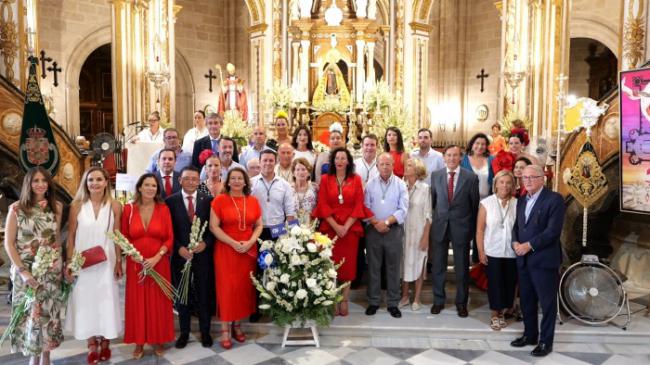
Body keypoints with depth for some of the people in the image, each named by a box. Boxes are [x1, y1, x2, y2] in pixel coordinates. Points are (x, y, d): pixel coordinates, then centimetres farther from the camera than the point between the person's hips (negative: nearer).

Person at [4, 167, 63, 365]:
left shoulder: (56, 207, 2)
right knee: (29, 311, 5)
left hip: (51, 270, 2)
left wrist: (61, 264, 8)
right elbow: (8, 243, -6)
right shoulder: (16, 208, -7)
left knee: (48, 311, 8)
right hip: (26, 269, -2)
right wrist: (23, 271, -13)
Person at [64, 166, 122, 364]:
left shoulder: (115, 206, -4)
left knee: (106, 301, 7)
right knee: (85, 301, 9)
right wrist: (69, 263, -3)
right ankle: (92, 345, 24)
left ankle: (105, 343, 23)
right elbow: (70, 237, 0)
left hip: (106, 263, 0)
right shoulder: (77, 205, -3)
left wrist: (119, 262, 0)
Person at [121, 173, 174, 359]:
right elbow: (124, 237, 5)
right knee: (137, 302, 6)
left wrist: (156, 257, -15)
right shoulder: (129, 208, 0)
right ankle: (139, 342, 20)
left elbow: (170, 238, -3)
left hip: (159, 263, 0)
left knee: (158, 302, 7)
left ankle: (159, 340, 22)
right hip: (136, 264, 0)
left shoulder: (163, 208, -1)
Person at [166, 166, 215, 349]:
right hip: (180, 254, 0)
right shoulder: (171, 201, -1)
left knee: (204, 294, 9)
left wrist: (205, 243, -13)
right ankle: (184, 332, 27)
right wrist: (179, 248, -13)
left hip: (203, 254, 0)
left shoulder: (208, 200, 0)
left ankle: (205, 331, 25)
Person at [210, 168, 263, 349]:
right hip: (226, 250, -3)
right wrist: (233, 243, -16)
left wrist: (250, 242, -9)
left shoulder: (253, 201, 6)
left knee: (244, 287, 7)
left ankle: (237, 325, 22)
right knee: (227, 288, -1)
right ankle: (225, 329, 9)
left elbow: (259, 225, 8)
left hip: (249, 251, 3)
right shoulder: (219, 200, -4)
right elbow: (214, 227, -8)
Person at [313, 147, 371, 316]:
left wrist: (346, 226, -11)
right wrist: (335, 226, -12)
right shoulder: (325, 179, 4)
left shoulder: (356, 179, 4)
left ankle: (345, 300, 14)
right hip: (330, 228, 0)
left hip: (350, 228, 0)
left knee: (348, 264, 3)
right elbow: (323, 205, -2)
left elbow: (358, 205, -1)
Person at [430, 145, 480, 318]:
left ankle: (461, 302, 23)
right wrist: (434, 219, 6)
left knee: (462, 268, 9)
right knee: (438, 266, 10)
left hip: (461, 227, -2)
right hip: (440, 225, 2)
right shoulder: (435, 175, 2)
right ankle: (438, 300, 24)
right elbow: (432, 200, 8)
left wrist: (473, 229, 1)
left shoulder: (471, 177, -4)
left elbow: (475, 205, 1)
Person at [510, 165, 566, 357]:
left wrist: (529, 245, -18)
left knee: (547, 302, 5)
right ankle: (530, 334, 31)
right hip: (523, 259, 7)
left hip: (544, 259, -7)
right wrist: (515, 242, -7)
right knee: (526, 300, 15)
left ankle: (546, 341, 17)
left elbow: (553, 230, -17)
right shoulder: (521, 201, 14)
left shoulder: (554, 199, -9)